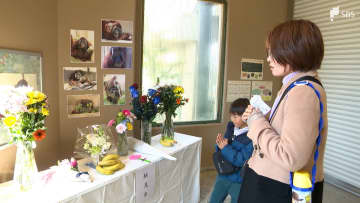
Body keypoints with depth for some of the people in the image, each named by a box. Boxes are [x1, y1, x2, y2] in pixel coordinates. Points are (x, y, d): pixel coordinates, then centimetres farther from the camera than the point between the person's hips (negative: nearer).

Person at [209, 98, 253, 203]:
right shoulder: (231, 126, -3)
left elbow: (243, 160, -26)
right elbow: (220, 149, 5)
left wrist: (225, 148, -26)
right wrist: (220, 145, -16)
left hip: (239, 181, -6)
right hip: (223, 175, 6)